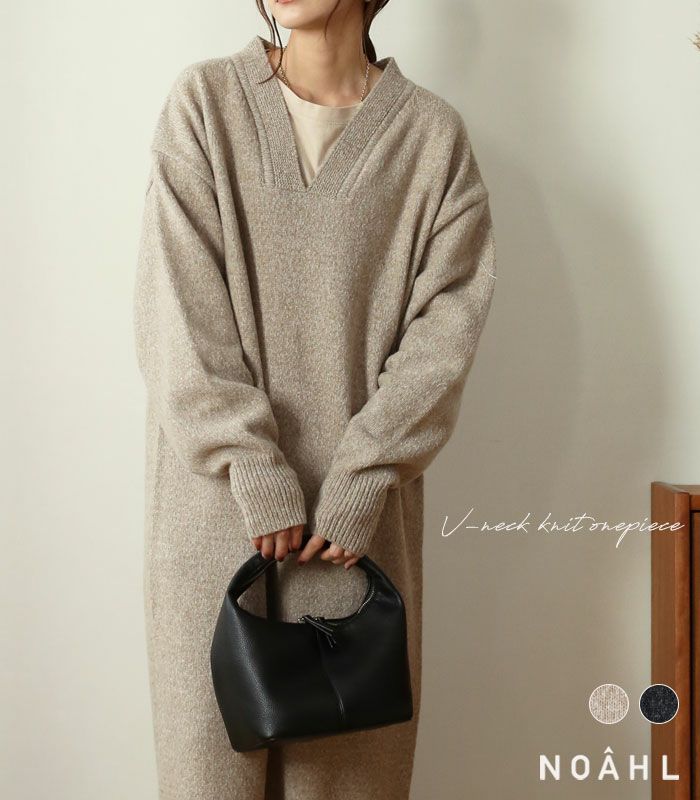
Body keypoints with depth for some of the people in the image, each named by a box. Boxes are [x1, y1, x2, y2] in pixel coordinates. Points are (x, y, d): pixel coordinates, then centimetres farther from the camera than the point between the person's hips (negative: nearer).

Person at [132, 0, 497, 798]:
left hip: (360, 500, 1)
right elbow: (177, 306, -7)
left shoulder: (433, 134, 1)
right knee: (213, 726, 8)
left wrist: (364, 478, -11)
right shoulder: (202, 102, 0)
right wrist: (253, 464, -13)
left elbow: (443, 326, -3)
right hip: (216, 492, 0)